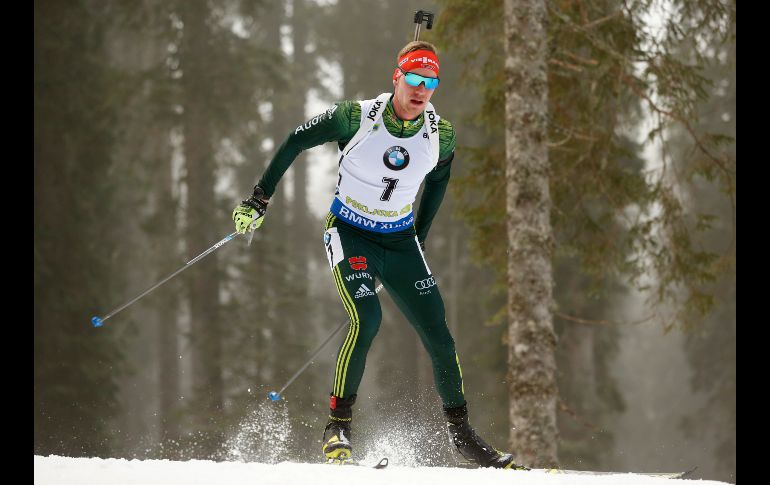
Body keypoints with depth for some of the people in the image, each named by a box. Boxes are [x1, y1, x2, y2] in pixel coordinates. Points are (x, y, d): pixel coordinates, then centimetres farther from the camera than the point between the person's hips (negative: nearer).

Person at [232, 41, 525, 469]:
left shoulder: (441, 135, -9)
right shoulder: (357, 118, -19)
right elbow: (297, 141, -6)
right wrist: (261, 198, -4)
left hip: (400, 241, 4)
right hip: (350, 235, -4)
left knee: (438, 333, -2)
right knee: (366, 320, -26)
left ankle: (460, 430, 13)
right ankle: (339, 426, -16)